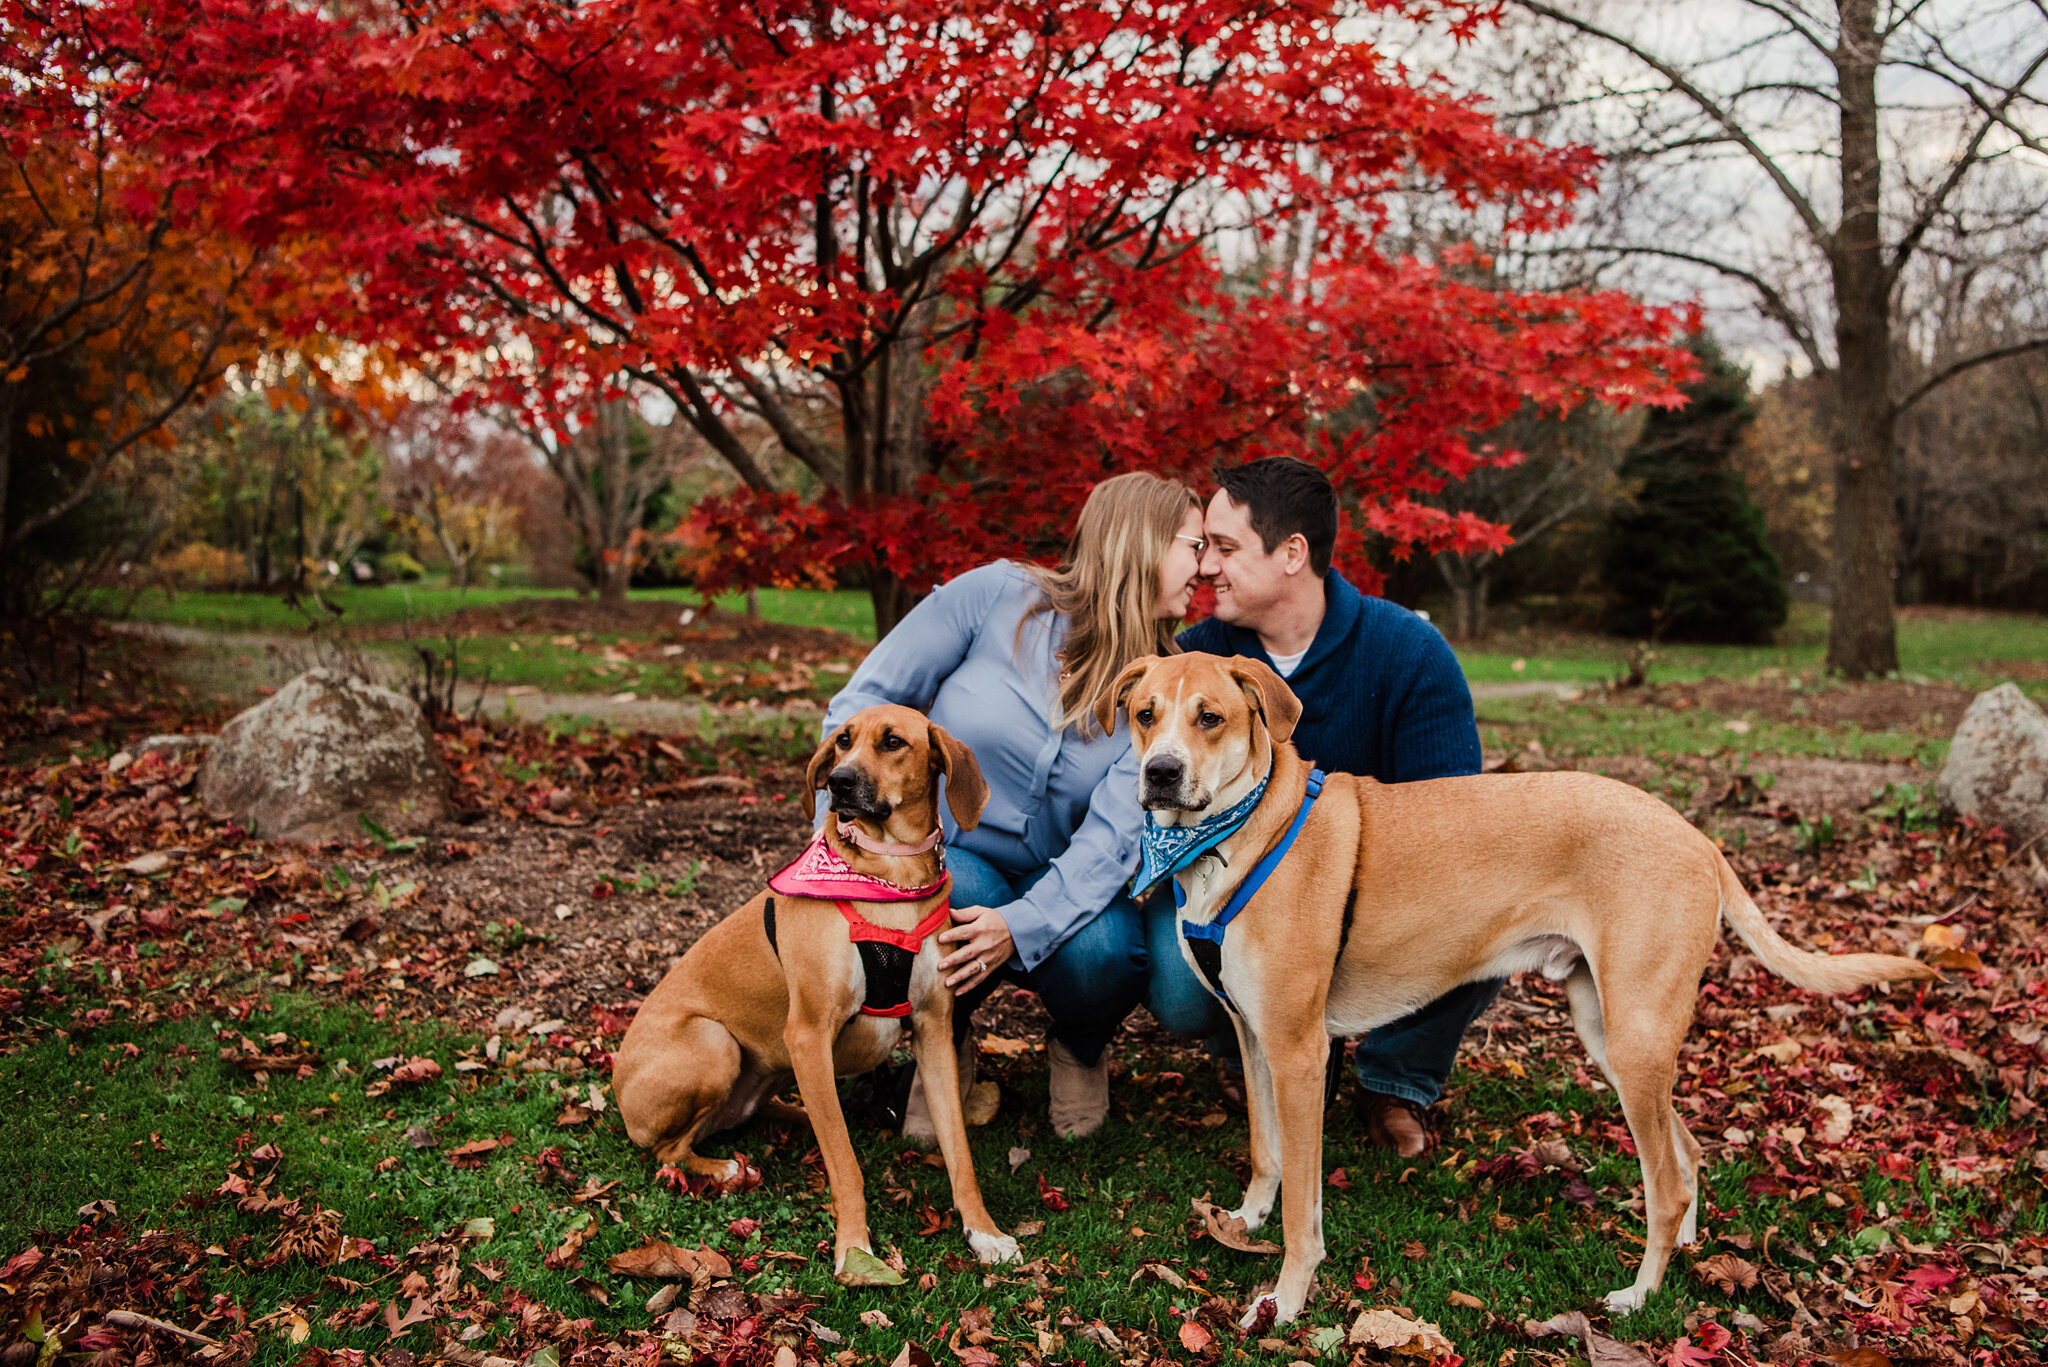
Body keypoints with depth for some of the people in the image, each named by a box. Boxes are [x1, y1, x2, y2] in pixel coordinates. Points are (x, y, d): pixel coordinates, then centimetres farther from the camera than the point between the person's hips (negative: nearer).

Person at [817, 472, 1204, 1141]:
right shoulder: (998, 595, -12)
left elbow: (1114, 835, -20)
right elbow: (863, 701, -9)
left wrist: (1023, 927, -37)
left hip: (1062, 886, 2)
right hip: (944, 858, -1)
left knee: (1104, 948, -32)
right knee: (957, 889, -36)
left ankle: (1079, 1050, 7)